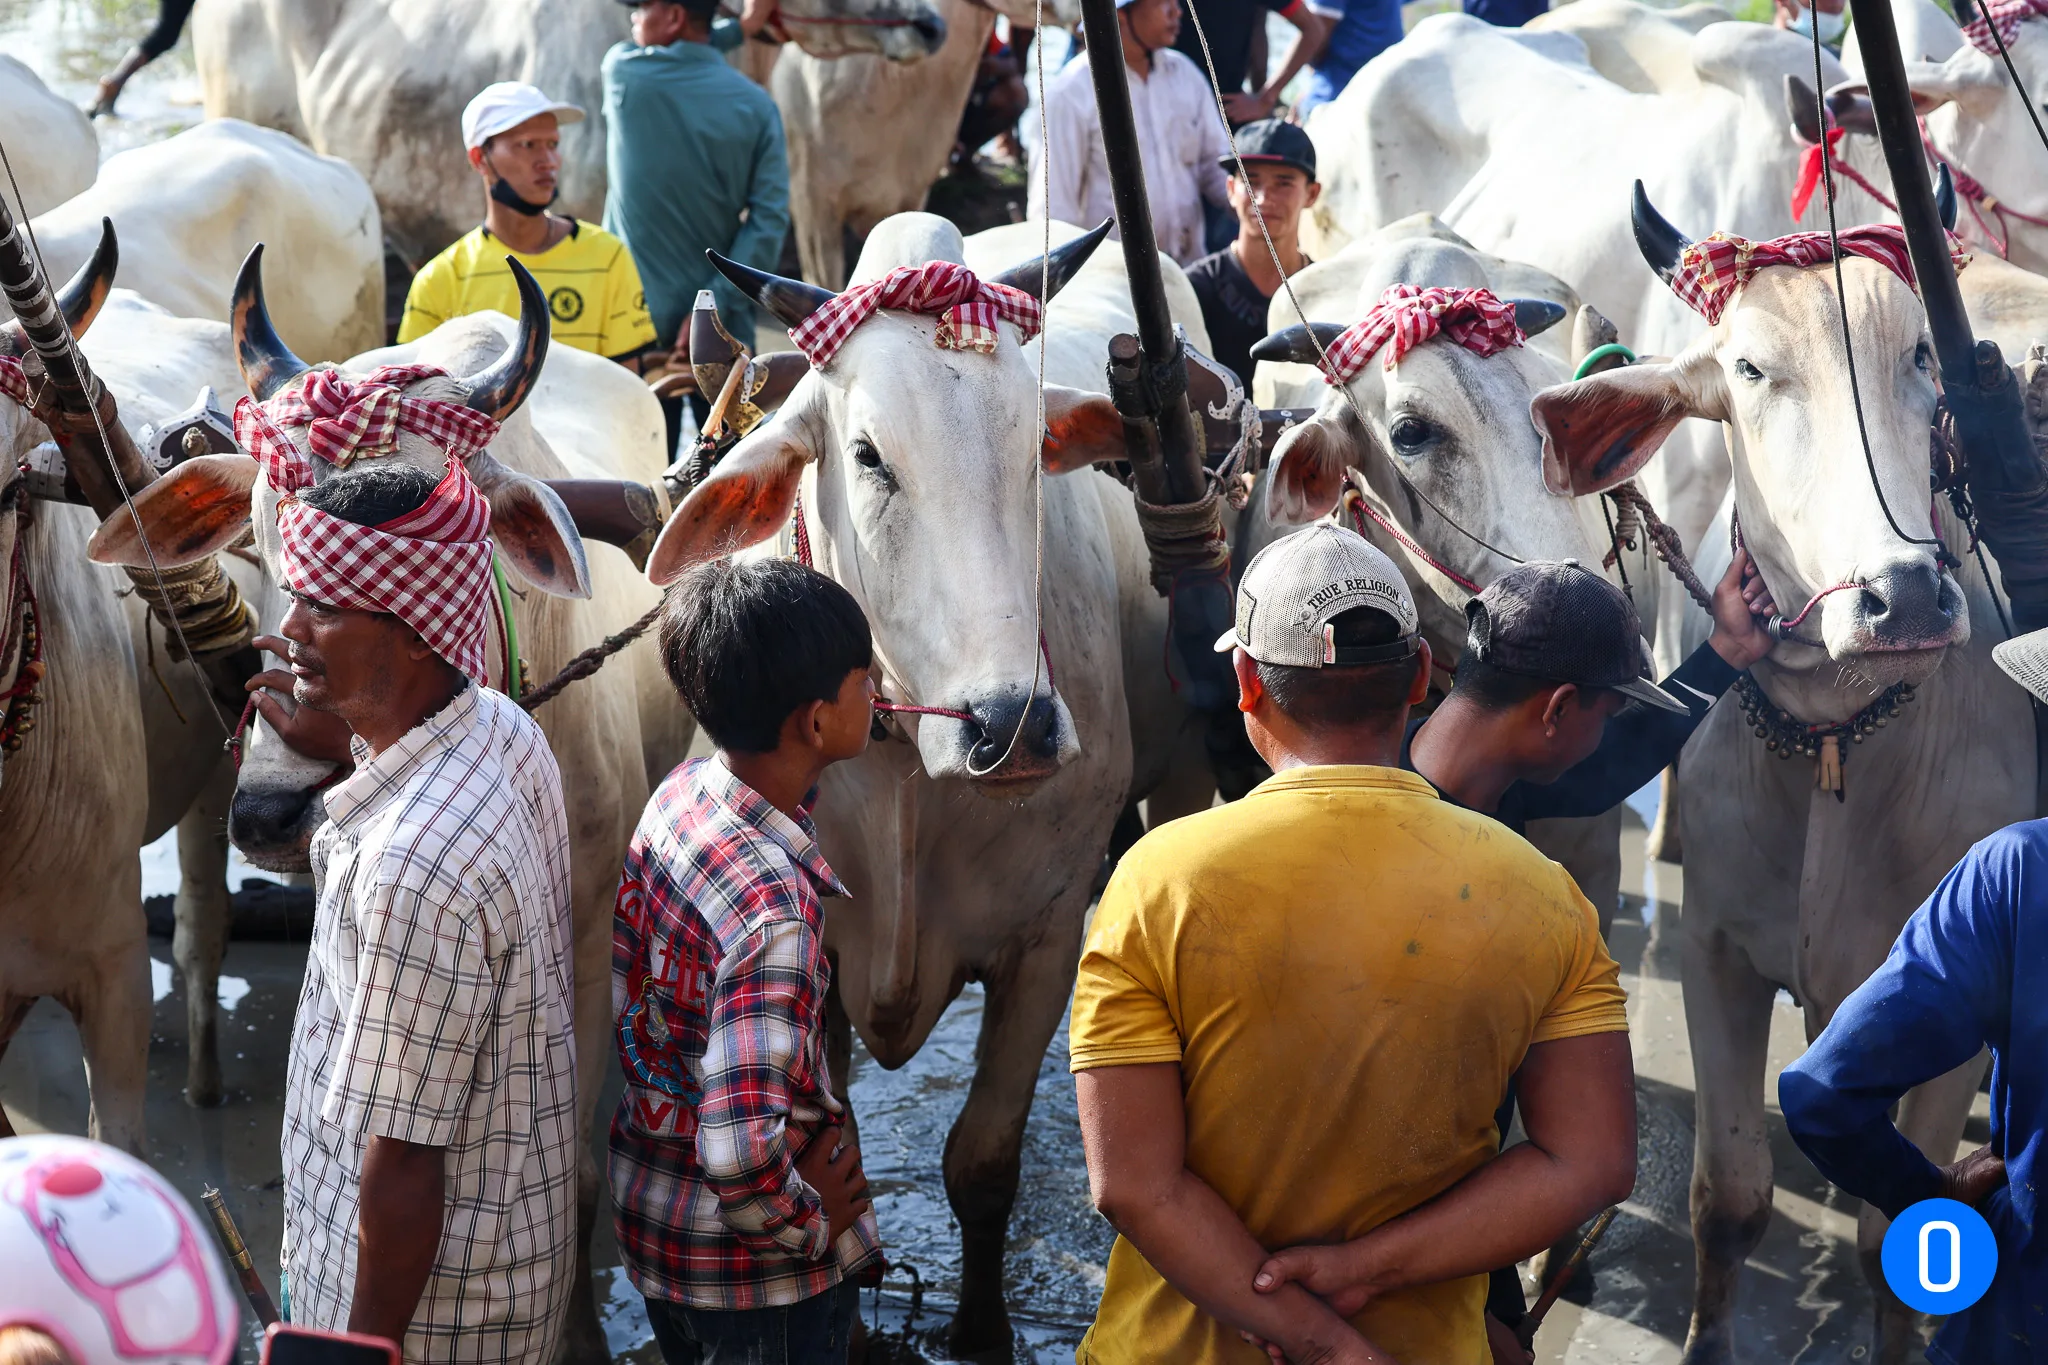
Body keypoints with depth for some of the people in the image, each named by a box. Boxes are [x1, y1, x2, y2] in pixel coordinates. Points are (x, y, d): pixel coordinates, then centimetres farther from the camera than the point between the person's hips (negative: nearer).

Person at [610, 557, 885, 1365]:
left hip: (650, 1212, 8)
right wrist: (814, 1222, -19)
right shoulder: (777, 911, -32)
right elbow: (743, 1156, -36)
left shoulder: (682, 790, -7)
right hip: (759, 1272, -8)